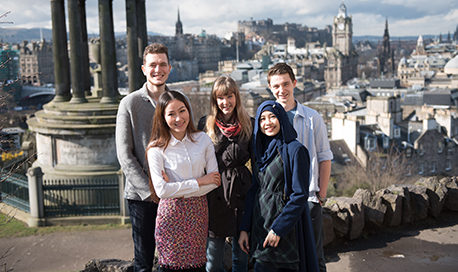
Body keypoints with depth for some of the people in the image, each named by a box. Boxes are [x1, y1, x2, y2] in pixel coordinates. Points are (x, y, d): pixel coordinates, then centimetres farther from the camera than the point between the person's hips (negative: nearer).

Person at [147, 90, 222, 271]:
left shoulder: (203, 139, 2)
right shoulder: (156, 149, -8)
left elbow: (216, 180, -2)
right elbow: (161, 190, -15)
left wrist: (178, 189, -11)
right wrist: (199, 182, -12)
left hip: (198, 212, 3)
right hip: (171, 214, -3)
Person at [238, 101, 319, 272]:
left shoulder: (294, 150, -11)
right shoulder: (262, 149, 10)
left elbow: (300, 195, -14)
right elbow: (254, 190, 11)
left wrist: (278, 229, -16)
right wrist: (244, 228, 6)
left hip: (284, 223, -6)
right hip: (260, 224, 6)